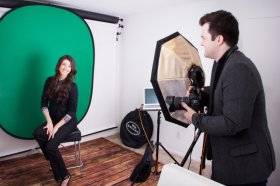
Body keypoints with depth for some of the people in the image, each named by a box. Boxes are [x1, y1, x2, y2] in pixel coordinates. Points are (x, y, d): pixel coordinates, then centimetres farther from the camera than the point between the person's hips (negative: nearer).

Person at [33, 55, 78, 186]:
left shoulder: (72, 86, -12)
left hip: (68, 121, -5)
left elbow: (71, 112, -14)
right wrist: (49, 122, -9)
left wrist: (57, 126, -18)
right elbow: (44, 103, 2)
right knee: (37, 133, -24)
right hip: (53, 119, 5)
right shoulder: (50, 81, 1)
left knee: (51, 145, -24)